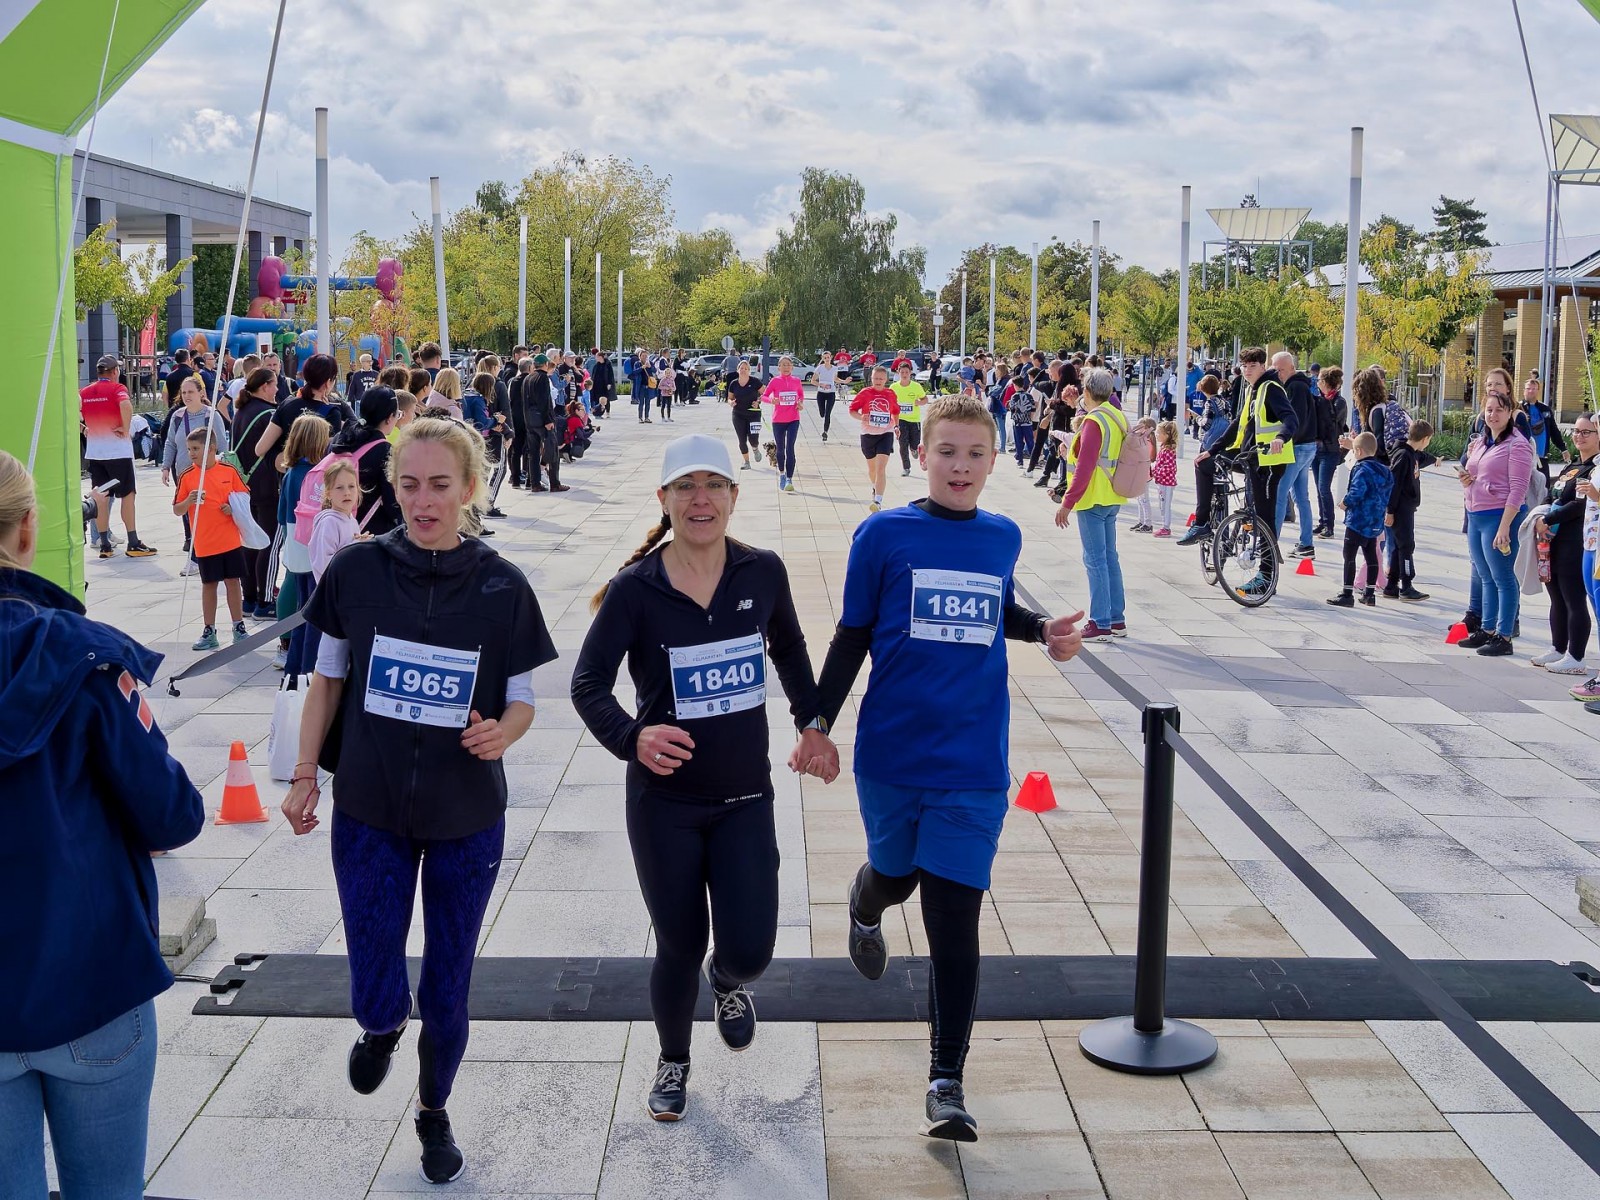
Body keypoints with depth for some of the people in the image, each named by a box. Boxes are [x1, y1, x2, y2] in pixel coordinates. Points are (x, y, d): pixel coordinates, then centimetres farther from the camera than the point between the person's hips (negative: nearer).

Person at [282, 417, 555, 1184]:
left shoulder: (502, 587, -8)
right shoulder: (356, 571, -7)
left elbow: (522, 700, 0)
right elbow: (327, 679, 5)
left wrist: (500, 733, -22)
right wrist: (305, 774, 1)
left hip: (467, 817, 0)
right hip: (369, 811, 0)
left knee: (446, 988, 11)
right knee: (375, 996, 0)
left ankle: (434, 1112, 39)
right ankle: (384, 1027, 39)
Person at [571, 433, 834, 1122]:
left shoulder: (763, 573, -3)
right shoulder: (635, 589, -12)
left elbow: (789, 651, 16)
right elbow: (588, 683, -12)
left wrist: (813, 724, 11)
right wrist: (631, 737, -30)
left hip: (745, 799, 2)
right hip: (664, 803, -2)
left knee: (750, 949, -6)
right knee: (679, 948, 8)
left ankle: (727, 983, 34)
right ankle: (672, 1062, 38)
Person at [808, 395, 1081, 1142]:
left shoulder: (1003, 538, 4)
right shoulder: (884, 535, -5)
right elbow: (852, 637, 1)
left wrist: (1044, 629, 3)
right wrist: (819, 724, -4)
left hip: (973, 766, 1)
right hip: (891, 754, 0)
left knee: (955, 922, -3)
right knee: (894, 876, 21)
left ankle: (947, 1082, 7)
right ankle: (865, 902, 60)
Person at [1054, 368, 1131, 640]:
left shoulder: (1093, 421, -16)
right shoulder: (1119, 417, 11)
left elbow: (1084, 467, -21)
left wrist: (1068, 503, -19)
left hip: (1093, 499, -9)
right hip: (1112, 499, 9)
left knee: (1095, 560, -6)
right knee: (1110, 557, 14)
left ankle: (1101, 624, -5)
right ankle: (1117, 620, 19)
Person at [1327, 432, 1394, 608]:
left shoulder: (1362, 470, -17)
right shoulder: (1384, 470, 10)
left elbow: (1356, 493, -26)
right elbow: (1386, 496, 15)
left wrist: (1345, 503, -10)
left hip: (1358, 521, -9)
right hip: (1376, 522, 9)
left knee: (1349, 557, -3)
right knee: (1371, 557, 15)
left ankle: (1347, 595, -5)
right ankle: (1370, 594, 22)